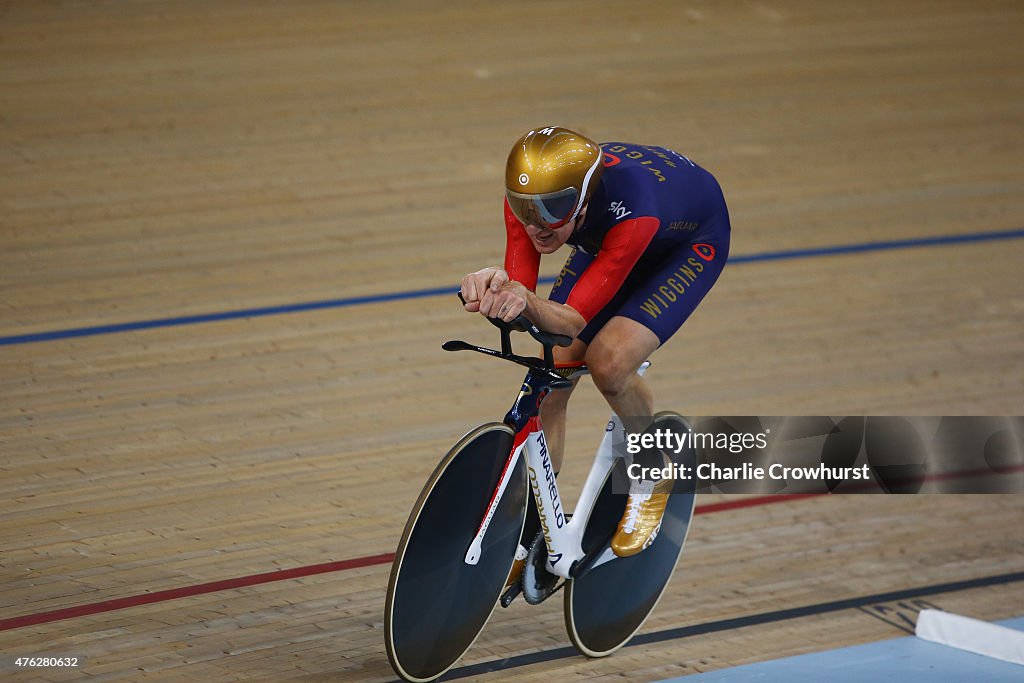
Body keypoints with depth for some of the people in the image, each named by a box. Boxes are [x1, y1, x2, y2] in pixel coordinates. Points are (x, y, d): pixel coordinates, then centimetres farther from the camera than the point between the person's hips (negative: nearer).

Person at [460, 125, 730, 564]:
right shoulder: (529, 195, -30)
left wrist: (528, 303, -63)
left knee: (608, 361, -28)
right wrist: (494, 288, -56)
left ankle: (650, 480, 2)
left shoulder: (631, 213, -45)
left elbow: (574, 318, -42)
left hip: (691, 243, -5)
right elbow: (518, 286, -32)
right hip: (603, 242, 6)